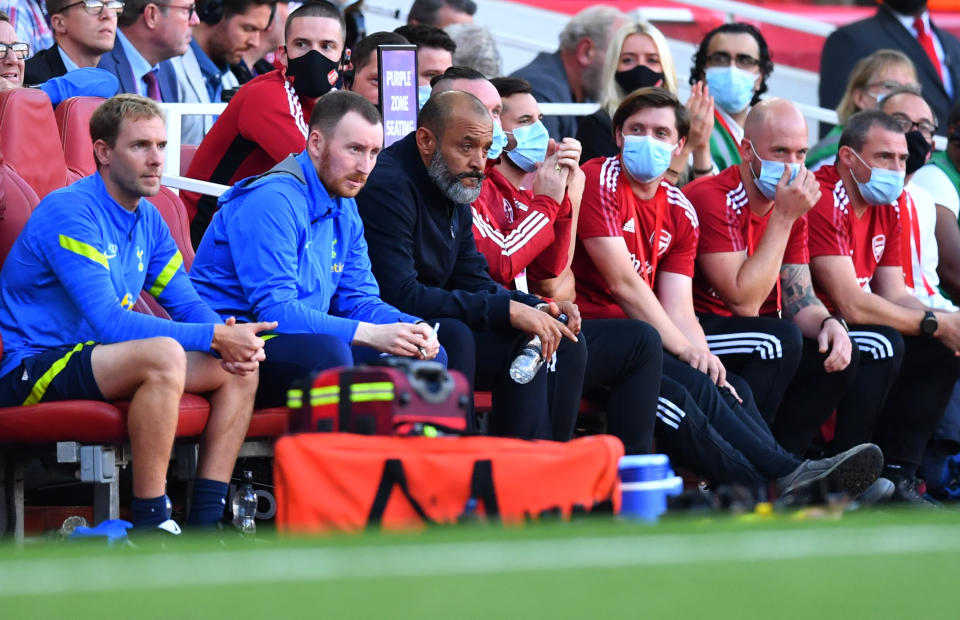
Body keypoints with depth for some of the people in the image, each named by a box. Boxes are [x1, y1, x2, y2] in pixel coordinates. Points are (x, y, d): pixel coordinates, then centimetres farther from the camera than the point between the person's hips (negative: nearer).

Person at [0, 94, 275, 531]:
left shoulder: (147, 219, 11)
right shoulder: (70, 212, -17)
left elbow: (187, 305, 12)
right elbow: (108, 321, -26)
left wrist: (231, 337, -13)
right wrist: (215, 336, -27)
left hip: (91, 356, 9)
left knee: (238, 369, -3)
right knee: (164, 354, -34)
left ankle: (205, 524, -7)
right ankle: (150, 526, -29)